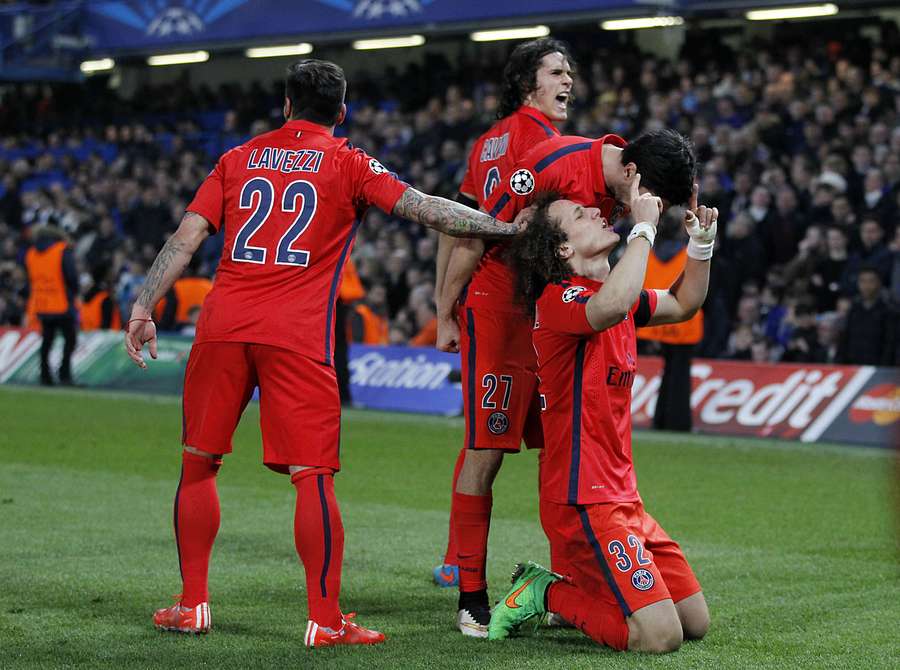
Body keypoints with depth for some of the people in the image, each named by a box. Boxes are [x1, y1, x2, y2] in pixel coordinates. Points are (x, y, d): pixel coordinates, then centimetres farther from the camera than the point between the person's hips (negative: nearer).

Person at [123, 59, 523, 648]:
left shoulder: (239, 159, 15)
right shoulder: (348, 164, 6)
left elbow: (186, 238, 9)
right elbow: (424, 209, -2)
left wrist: (144, 309, 10)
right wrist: (511, 228, 2)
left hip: (222, 327, 3)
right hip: (298, 336, -3)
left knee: (199, 463, 14)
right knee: (314, 475, -3)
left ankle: (192, 604, 17)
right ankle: (326, 619, -4)